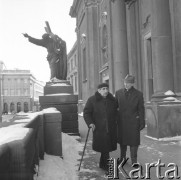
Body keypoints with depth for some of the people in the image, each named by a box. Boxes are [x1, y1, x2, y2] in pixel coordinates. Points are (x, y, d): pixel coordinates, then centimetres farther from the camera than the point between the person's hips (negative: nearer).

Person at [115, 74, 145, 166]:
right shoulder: (118, 93, 0)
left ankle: (134, 161, 14)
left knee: (134, 141, 2)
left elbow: (141, 109, -1)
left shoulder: (138, 94, -4)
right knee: (122, 141, 13)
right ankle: (122, 157, 30)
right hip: (122, 121, 2)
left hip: (133, 121, -2)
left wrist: (142, 122, -3)